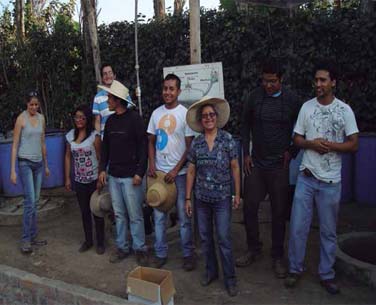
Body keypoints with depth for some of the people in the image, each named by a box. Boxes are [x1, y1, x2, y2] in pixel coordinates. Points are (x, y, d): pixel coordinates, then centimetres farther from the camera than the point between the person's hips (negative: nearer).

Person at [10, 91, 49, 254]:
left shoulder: (41, 118, 8)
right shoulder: (21, 119, -8)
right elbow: (15, 145, -8)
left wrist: (46, 165, 17)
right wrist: (13, 170, -11)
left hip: (38, 163, 6)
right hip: (25, 163, -5)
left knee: (35, 201, 10)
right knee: (30, 201, -10)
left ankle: (33, 237, 19)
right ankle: (26, 240, 0)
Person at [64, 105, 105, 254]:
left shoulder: (94, 135, -11)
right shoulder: (70, 135, 3)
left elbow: (100, 157, -9)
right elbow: (68, 157, 9)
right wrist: (67, 178, 7)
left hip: (93, 180, -4)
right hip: (79, 181, 4)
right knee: (84, 211, 15)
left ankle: (100, 242, 19)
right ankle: (88, 240, 29)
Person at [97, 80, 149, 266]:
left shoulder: (134, 119, -8)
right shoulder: (110, 121, 10)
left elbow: (143, 147, -10)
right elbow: (105, 146, 17)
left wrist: (140, 172, -14)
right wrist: (102, 169, 8)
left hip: (130, 176, -6)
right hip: (113, 175, 6)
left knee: (135, 215, 0)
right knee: (119, 214, 13)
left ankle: (140, 249, 13)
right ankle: (122, 247, 24)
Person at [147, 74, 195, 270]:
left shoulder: (185, 114, -5)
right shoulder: (156, 113, 8)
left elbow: (190, 146, -7)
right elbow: (151, 142, 14)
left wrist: (176, 170, -13)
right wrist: (151, 164, -1)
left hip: (179, 173, -4)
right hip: (159, 172, 4)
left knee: (184, 216, 4)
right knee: (159, 215, 9)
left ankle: (187, 254, 19)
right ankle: (160, 254, 22)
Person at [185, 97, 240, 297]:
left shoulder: (227, 139, -6)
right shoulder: (196, 143, 0)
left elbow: (235, 168, -1)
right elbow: (191, 172, 4)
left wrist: (237, 194, -2)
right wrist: (187, 198, 4)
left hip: (222, 198, -3)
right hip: (201, 198, 3)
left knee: (224, 238, 0)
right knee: (205, 237, 13)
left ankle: (230, 278, 14)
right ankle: (210, 271, 32)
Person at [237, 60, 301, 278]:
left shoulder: (292, 100, -4)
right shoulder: (254, 97, 1)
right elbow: (245, 126, 9)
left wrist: (291, 152, -3)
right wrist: (246, 153, 3)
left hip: (279, 165, -2)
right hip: (255, 163, 2)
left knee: (279, 212, 5)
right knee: (249, 208, 5)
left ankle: (278, 256, 21)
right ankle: (254, 249, 26)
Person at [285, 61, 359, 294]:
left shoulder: (344, 110, -3)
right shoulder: (307, 107, 3)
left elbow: (353, 144, -3)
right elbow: (297, 139, 6)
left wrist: (330, 145, -18)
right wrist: (312, 144, -14)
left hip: (331, 180, -1)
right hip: (306, 177, 1)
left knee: (329, 231, 10)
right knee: (298, 227, 4)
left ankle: (327, 274, 26)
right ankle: (296, 269, 22)